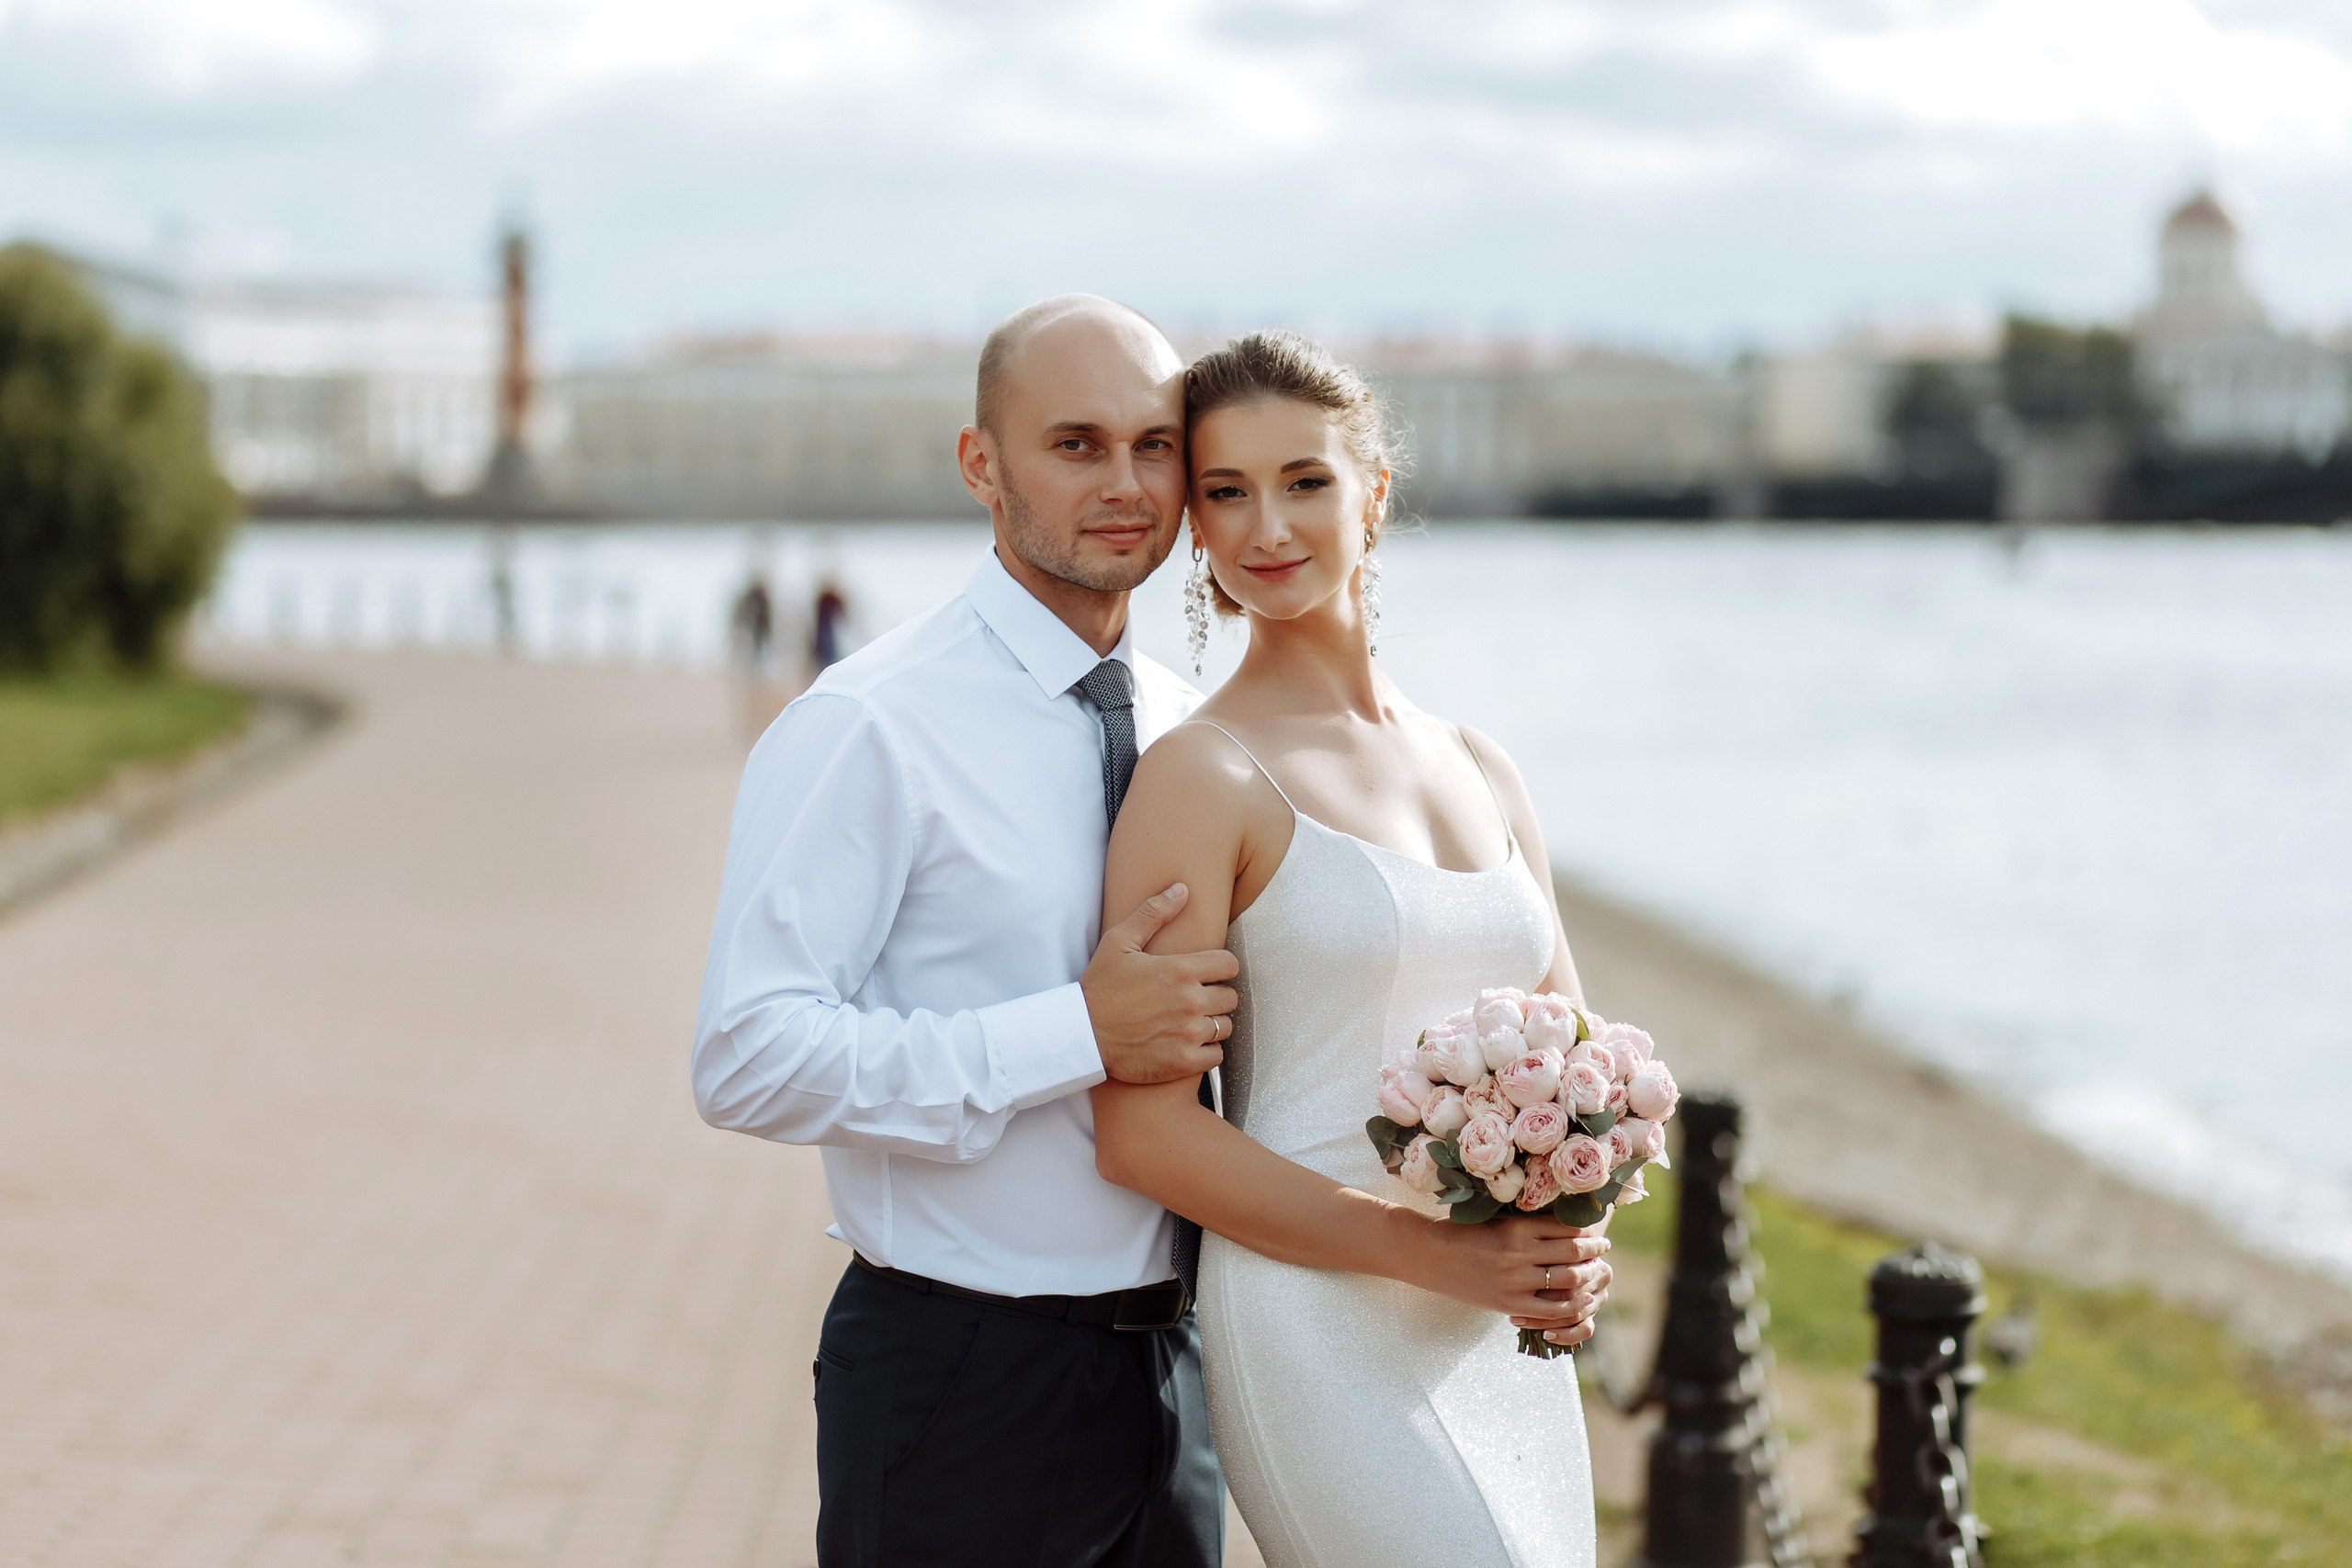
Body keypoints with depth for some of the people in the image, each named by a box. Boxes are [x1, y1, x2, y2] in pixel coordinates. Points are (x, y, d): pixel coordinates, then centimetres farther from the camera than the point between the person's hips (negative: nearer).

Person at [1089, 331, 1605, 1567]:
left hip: (1509, 1346, 7)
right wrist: (1428, 1250, -16)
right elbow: (1142, 1131, -13)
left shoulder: (1479, 772, 12)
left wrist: (1578, 1249, -3)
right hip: (1325, 1335, -6)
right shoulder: (1203, 777, -7)